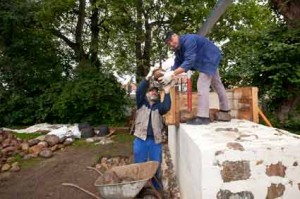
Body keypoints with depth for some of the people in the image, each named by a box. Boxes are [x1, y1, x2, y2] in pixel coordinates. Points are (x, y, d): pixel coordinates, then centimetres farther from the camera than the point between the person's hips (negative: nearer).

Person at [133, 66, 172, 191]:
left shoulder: (158, 106, 11)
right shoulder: (141, 104, 7)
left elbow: (166, 108, -12)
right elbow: (139, 91, -11)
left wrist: (167, 92, -17)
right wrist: (149, 76, -17)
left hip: (155, 141, 1)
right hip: (141, 140, -1)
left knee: (156, 168, 11)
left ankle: (158, 190, 27)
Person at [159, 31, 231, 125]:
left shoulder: (188, 40, -29)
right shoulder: (178, 49, 2)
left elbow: (189, 61, -38)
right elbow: (177, 64, -2)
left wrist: (172, 74, -44)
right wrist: (168, 74, -20)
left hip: (210, 58, -11)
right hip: (208, 60, 11)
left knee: (202, 85, -19)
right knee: (217, 84, 17)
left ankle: (202, 117, -18)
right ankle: (225, 112, 31)